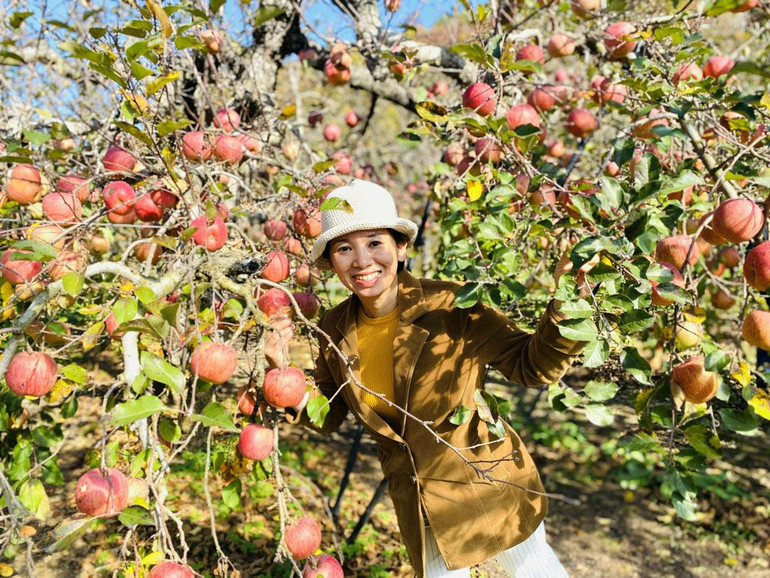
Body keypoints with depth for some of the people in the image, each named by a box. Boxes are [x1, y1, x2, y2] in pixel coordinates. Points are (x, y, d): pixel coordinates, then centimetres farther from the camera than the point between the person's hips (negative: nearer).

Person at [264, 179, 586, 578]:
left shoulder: (453, 306, -22)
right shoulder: (334, 330, -10)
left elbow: (530, 367, -15)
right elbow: (327, 414, 3)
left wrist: (562, 313, -33)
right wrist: (283, 371, -13)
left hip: (490, 486, -3)